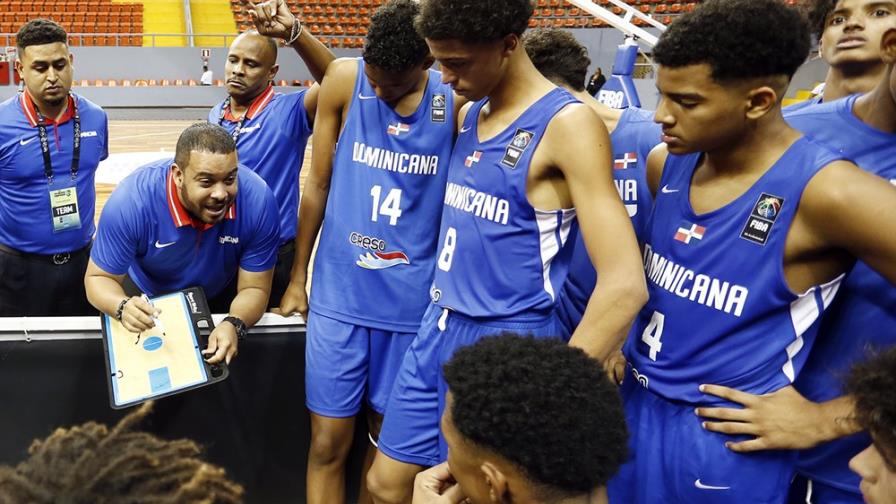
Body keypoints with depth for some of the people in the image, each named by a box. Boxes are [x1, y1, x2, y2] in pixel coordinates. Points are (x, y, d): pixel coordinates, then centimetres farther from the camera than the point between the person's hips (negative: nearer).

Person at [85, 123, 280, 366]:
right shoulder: (131, 202, -36)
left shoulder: (258, 201, -34)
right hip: (145, 300, -1)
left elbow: (254, 289, -24)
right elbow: (98, 278, -22)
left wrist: (234, 325, -46)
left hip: (220, 301, 1)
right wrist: (122, 307, -45)